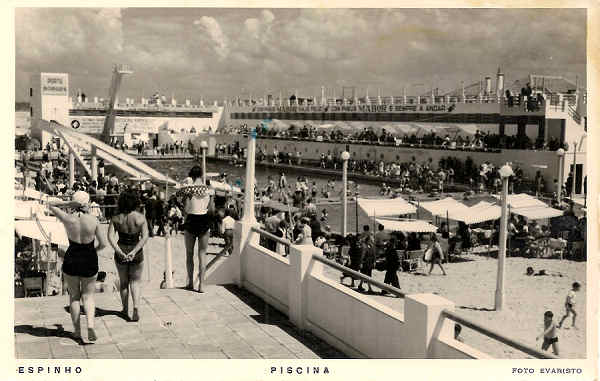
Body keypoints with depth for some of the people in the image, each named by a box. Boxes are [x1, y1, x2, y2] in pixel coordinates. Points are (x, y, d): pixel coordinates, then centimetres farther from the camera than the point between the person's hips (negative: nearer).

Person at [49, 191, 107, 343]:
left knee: (74, 296, 16)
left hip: (71, 260, 0)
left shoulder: (68, 219, -11)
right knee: (88, 296, 13)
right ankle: (90, 324, -10)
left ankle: (77, 331, 19)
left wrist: (68, 203, -7)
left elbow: (51, 205, 7)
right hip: (90, 261, 0)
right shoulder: (93, 220, -10)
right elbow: (103, 244, -5)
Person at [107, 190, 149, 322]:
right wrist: (134, 251, -20)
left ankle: (125, 309, 29)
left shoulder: (116, 219, -6)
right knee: (135, 281, 14)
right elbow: (145, 237, -18)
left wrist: (119, 252, -20)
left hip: (120, 253, 1)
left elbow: (111, 237, -15)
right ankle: (136, 306, -7)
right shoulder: (141, 218, -10)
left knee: (123, 282, 19)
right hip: (137, 254, -1)